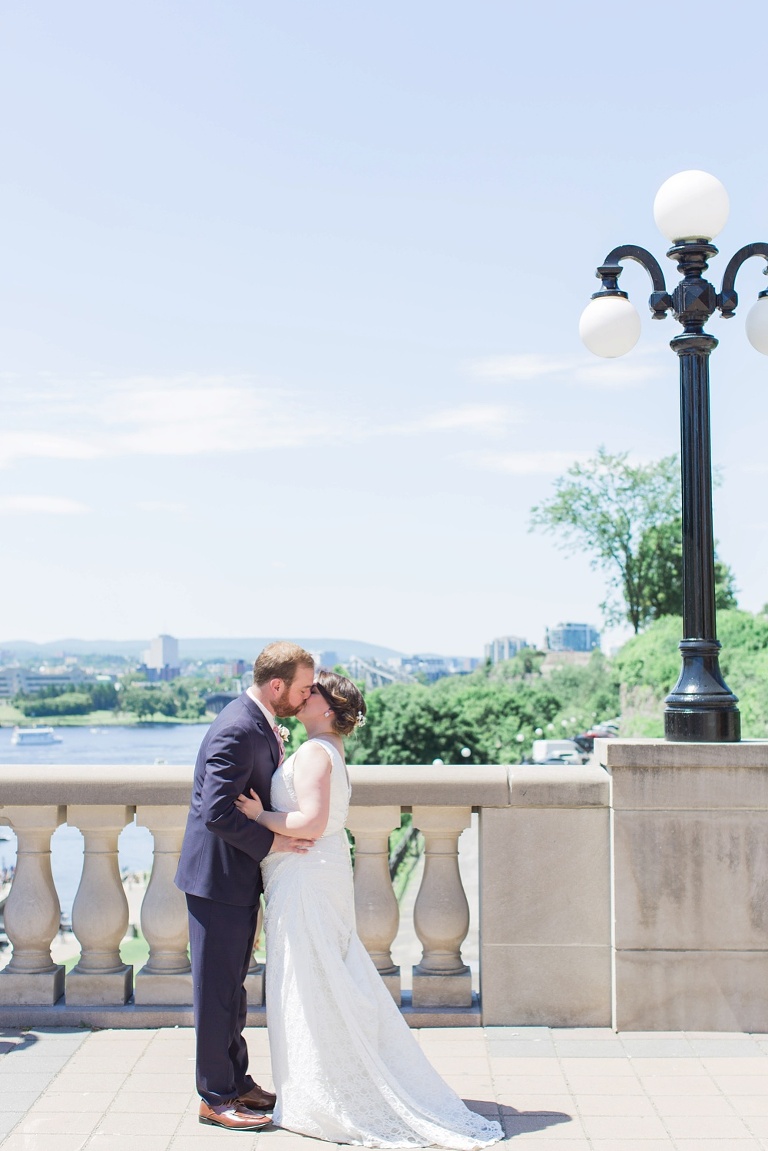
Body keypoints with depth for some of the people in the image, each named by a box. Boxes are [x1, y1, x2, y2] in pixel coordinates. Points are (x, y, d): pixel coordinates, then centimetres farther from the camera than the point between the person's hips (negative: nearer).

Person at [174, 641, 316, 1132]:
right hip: (219, 876, -10)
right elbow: (216, 814, -29)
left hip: (241, 875, 10)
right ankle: (215, 1097, 15)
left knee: (233, 986, 19)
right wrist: (271, 843, -21)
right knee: (218, 990, 3)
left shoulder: (261, 725, 8)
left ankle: (237, 1081, 31)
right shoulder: (238, 731, -24)